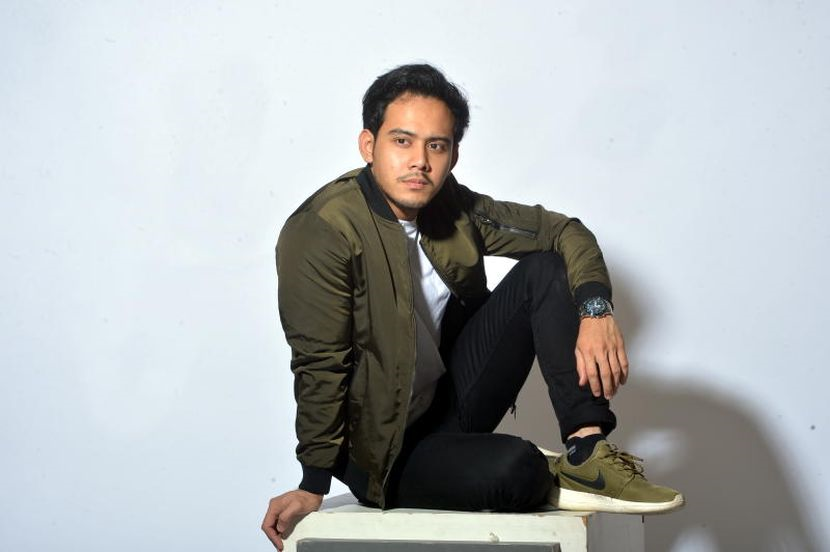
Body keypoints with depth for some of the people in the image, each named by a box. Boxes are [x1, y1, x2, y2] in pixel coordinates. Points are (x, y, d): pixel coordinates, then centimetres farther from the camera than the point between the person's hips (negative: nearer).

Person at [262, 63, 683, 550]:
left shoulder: (449, 205, -2)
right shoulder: (320, 234, -20)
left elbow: (563, 231, -1)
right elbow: (321, 367, -19)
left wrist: (596, 310, -19)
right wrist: (313, 487, -17)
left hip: (454, 396, 7)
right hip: (387, 446, -7)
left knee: (547, 268, -6)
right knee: (511, 468, -36)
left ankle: (587, 454, -14)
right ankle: (552, 481, 1)